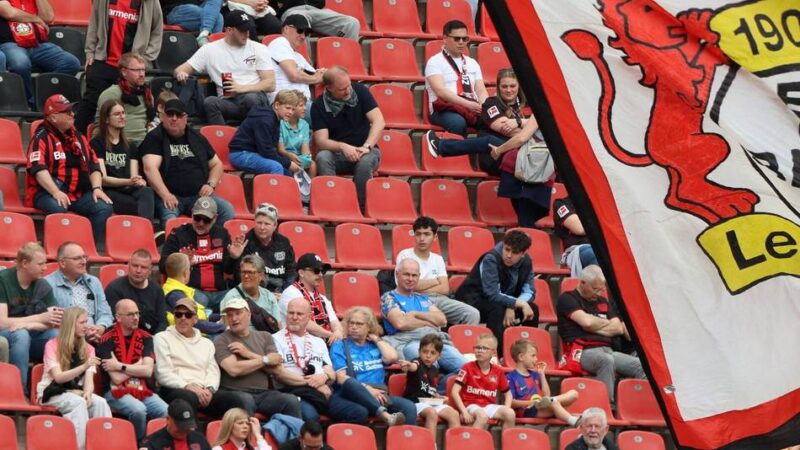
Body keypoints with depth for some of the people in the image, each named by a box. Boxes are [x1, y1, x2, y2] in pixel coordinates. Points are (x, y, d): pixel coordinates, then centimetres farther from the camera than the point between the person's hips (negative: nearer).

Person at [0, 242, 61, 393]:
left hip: (32, 337, 4)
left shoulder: (43, 286, 2)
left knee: (56, 335, -25)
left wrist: (30, 325, -25)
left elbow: (55, 323, -6)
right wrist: (40, 318, -21)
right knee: (21, 335, -37)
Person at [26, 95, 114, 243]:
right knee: (57, 207, -38)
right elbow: (39, 169, -18)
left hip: (79, 194, 6)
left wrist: (97, 188, -4)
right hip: (48, 193, -6)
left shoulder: (78, 137, 17)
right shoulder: (41, 138, -4)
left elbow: (93, 165, 15)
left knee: (104, 207, -18)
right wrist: (56, 192, -31)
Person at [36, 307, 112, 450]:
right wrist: (84, 366, -31)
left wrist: (87, 393, -27)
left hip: (76, 392, 4)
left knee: (100, 402, -27)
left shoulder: (88, 349, 8)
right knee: (79, 403, -35)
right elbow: (58, 377, -18)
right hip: (52, 392, -4)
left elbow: (89, 379, -3)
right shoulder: (52, 345, -7)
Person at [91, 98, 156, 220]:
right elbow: (103, 179, -3)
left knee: (147, 192, -35)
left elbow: (134, 176, 13)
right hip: (108, 192, -4)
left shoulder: (130, 146, 24)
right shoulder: (96, 144, 7)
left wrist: (139, 181, -13)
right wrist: (129, 182, -20)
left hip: (128, 191, 4)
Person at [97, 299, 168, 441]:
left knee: (168, 412, -25)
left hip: (145, 391, 3)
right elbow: (117, 378, -12)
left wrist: (120, 366, -10)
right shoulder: (107, 340, -4)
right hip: (117, 392, -3)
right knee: (138, 410, -34)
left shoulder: (145, 338, 9)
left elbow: (147, 371, -4)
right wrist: (138, 365, 0)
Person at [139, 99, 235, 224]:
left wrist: (211, 184, 6)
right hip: (170, 196, -4)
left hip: (198, 195, 4)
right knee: (168, 216, -38)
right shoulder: (155, 138, 5)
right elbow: (150, 168, -9)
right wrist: (165, 195, -23)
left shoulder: (197, 138, 20)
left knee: (227, 209, -22)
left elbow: (216, 164, 27)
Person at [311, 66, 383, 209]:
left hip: (364, 150, 0)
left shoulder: (360, 91, -2)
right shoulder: (319, 106, -4)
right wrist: (342, 147, -30)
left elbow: (379, 121, -8)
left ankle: (361, 207, -25)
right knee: (322, 158, -33)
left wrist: (367, 147, -23)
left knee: (365, 161, -36)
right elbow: (321, 141, -11)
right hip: (337, 154, 0)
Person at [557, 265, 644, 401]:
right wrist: (608, 323, 8)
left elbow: (619, 328, 13)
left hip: (607, 350, 7)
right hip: (583, 352, -7)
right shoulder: (567, 298, 4)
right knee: (606, 360, -40)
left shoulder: (602, 302, 25)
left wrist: (594, 327, -1)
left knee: (641, 365, -18)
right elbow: (586, 321, -11)